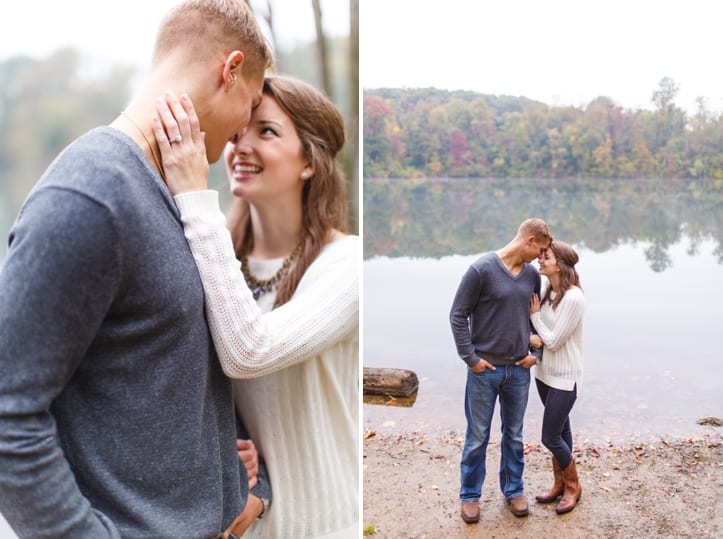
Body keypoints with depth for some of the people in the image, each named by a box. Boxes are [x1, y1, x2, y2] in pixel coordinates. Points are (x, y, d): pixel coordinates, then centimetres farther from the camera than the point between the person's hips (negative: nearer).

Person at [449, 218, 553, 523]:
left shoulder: (532, 275, 3)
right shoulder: (482, 269, -14)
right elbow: (458, 315, -11)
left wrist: (534, 351, 5)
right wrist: (470, 358, -12)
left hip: (519, 370, 5)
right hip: (484, 370, -4)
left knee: (514, 435, 17)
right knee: (477, 437, 8)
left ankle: (513, 490, 34)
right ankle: (470, 495, 25)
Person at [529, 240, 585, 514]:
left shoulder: (573, 298, -23)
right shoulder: (545, 289, 0)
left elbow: (554, 341, -19)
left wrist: (535, 315, -11)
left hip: (564, 377, -7)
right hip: (545, 372, 7)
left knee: (550, 437, 1)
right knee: (560, 431, 19)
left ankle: (572, 486, 24)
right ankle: (560, 483, 34)